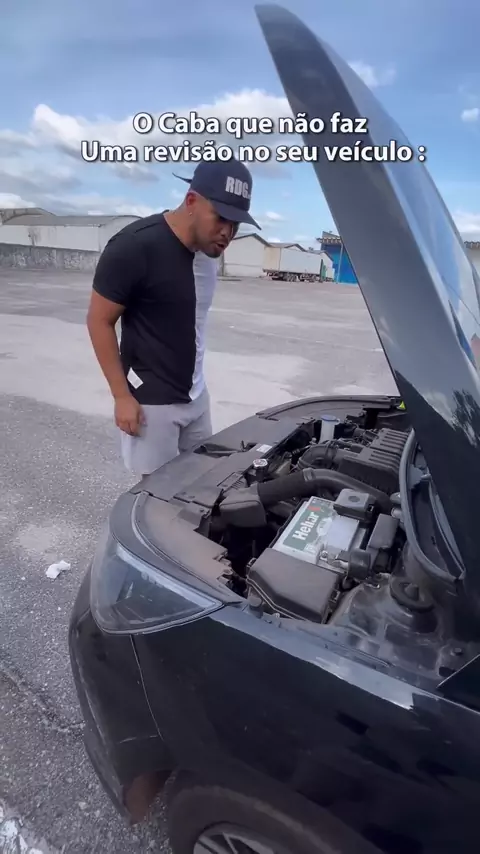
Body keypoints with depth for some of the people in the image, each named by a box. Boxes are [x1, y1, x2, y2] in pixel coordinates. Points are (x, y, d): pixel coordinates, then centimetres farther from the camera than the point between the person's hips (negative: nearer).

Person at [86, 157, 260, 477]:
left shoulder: (209, 248, 3)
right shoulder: (134, 247, -19)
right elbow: (99, 322, -13)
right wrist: (122, 396, -15)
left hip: (196, 395, 7)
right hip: (151, 402, -6)